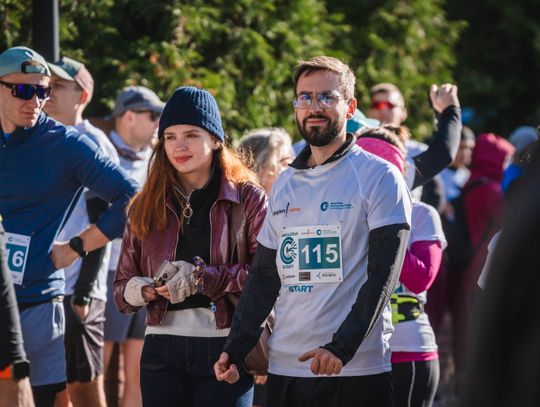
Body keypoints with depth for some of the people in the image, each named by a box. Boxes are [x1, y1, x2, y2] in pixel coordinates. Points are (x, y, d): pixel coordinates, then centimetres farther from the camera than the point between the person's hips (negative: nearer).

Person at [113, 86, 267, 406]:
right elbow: (122, 287, 12)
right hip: (162, 347, 3)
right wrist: (147, 289, -10)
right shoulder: (147, 206, 13)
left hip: (225, 346, -3)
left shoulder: (247, 198, 2)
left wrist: (202, 277, -15)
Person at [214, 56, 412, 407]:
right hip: (285, 369, 5)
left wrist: (341, 347, -19)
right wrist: (235, 349, 7)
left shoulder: (380, 177, -2)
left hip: (357, 368, -5)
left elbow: (383, 274, -9)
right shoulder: (285, 184, 16)